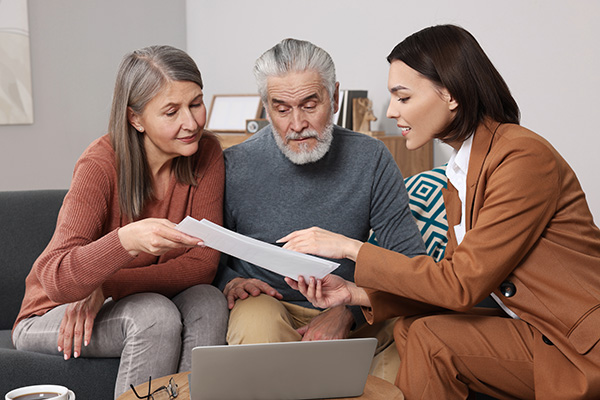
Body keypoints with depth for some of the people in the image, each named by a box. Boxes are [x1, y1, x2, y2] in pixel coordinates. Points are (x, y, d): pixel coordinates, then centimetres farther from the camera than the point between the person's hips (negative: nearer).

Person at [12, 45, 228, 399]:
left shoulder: (206, 153, -10)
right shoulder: (102, 165, -22)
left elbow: (203, 264, -14)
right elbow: (56, 280, -31)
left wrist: (105, 289, -25)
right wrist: (127, 239, -50)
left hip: (137, 306, 4)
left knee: (208, 301, -26)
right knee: (156, 315, -31)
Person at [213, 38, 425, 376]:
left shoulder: (371, 160, -3)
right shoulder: (234, 167, -6)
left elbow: (411, 261, -5)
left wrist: (349, 311, -20)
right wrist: (229, 281, -16)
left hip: (352, 318, 1)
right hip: (268, 305, -1)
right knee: (258, 323, -37)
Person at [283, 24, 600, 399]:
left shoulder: (524, 157, -20)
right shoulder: (460, 171, 8)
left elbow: (463, 284, -23)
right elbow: (454, 282, 6)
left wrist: (351, 248, -18)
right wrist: (356, 294, -6)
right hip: (536, 329, 8)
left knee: (431, 340, -17)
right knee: (409, 329, -6)